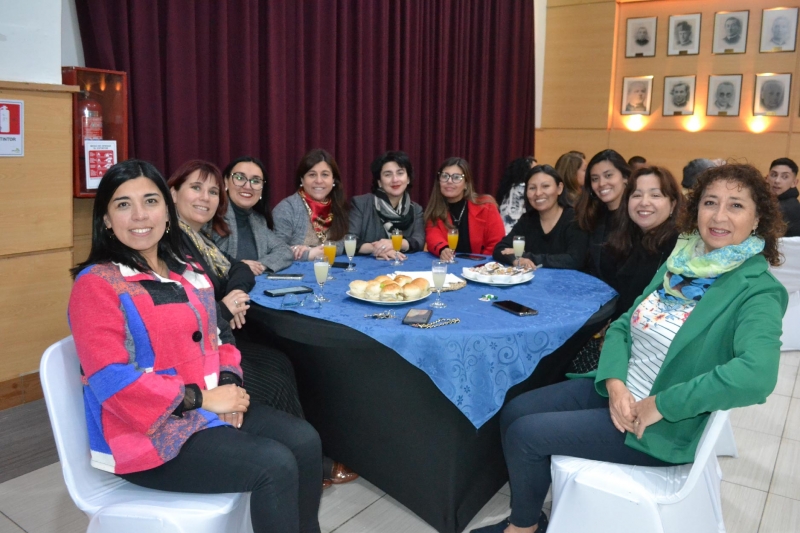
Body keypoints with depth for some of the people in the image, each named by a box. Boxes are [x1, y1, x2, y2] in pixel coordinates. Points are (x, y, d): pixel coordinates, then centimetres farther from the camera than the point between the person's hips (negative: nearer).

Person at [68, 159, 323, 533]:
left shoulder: (187, 273, 10)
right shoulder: (97, 284, -13)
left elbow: (218, 336, 15)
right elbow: (113, 381, -20)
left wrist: (229, 384, -5)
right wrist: (200, 398, -18)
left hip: (210, 407, 7)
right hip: (146, 431, -7)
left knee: (304, 441, -10)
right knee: (275, 466, -21)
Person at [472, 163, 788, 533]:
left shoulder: (758, 291, -17)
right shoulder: (679, 264, 4)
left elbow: (756, 375, -35)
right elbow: (623, 325, 5)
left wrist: (659, 405, -28)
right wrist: (615, 383, -14)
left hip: (662, 426, -7)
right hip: (618, 390, 7)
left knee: (525, 434, -11)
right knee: (513, 413, 2)